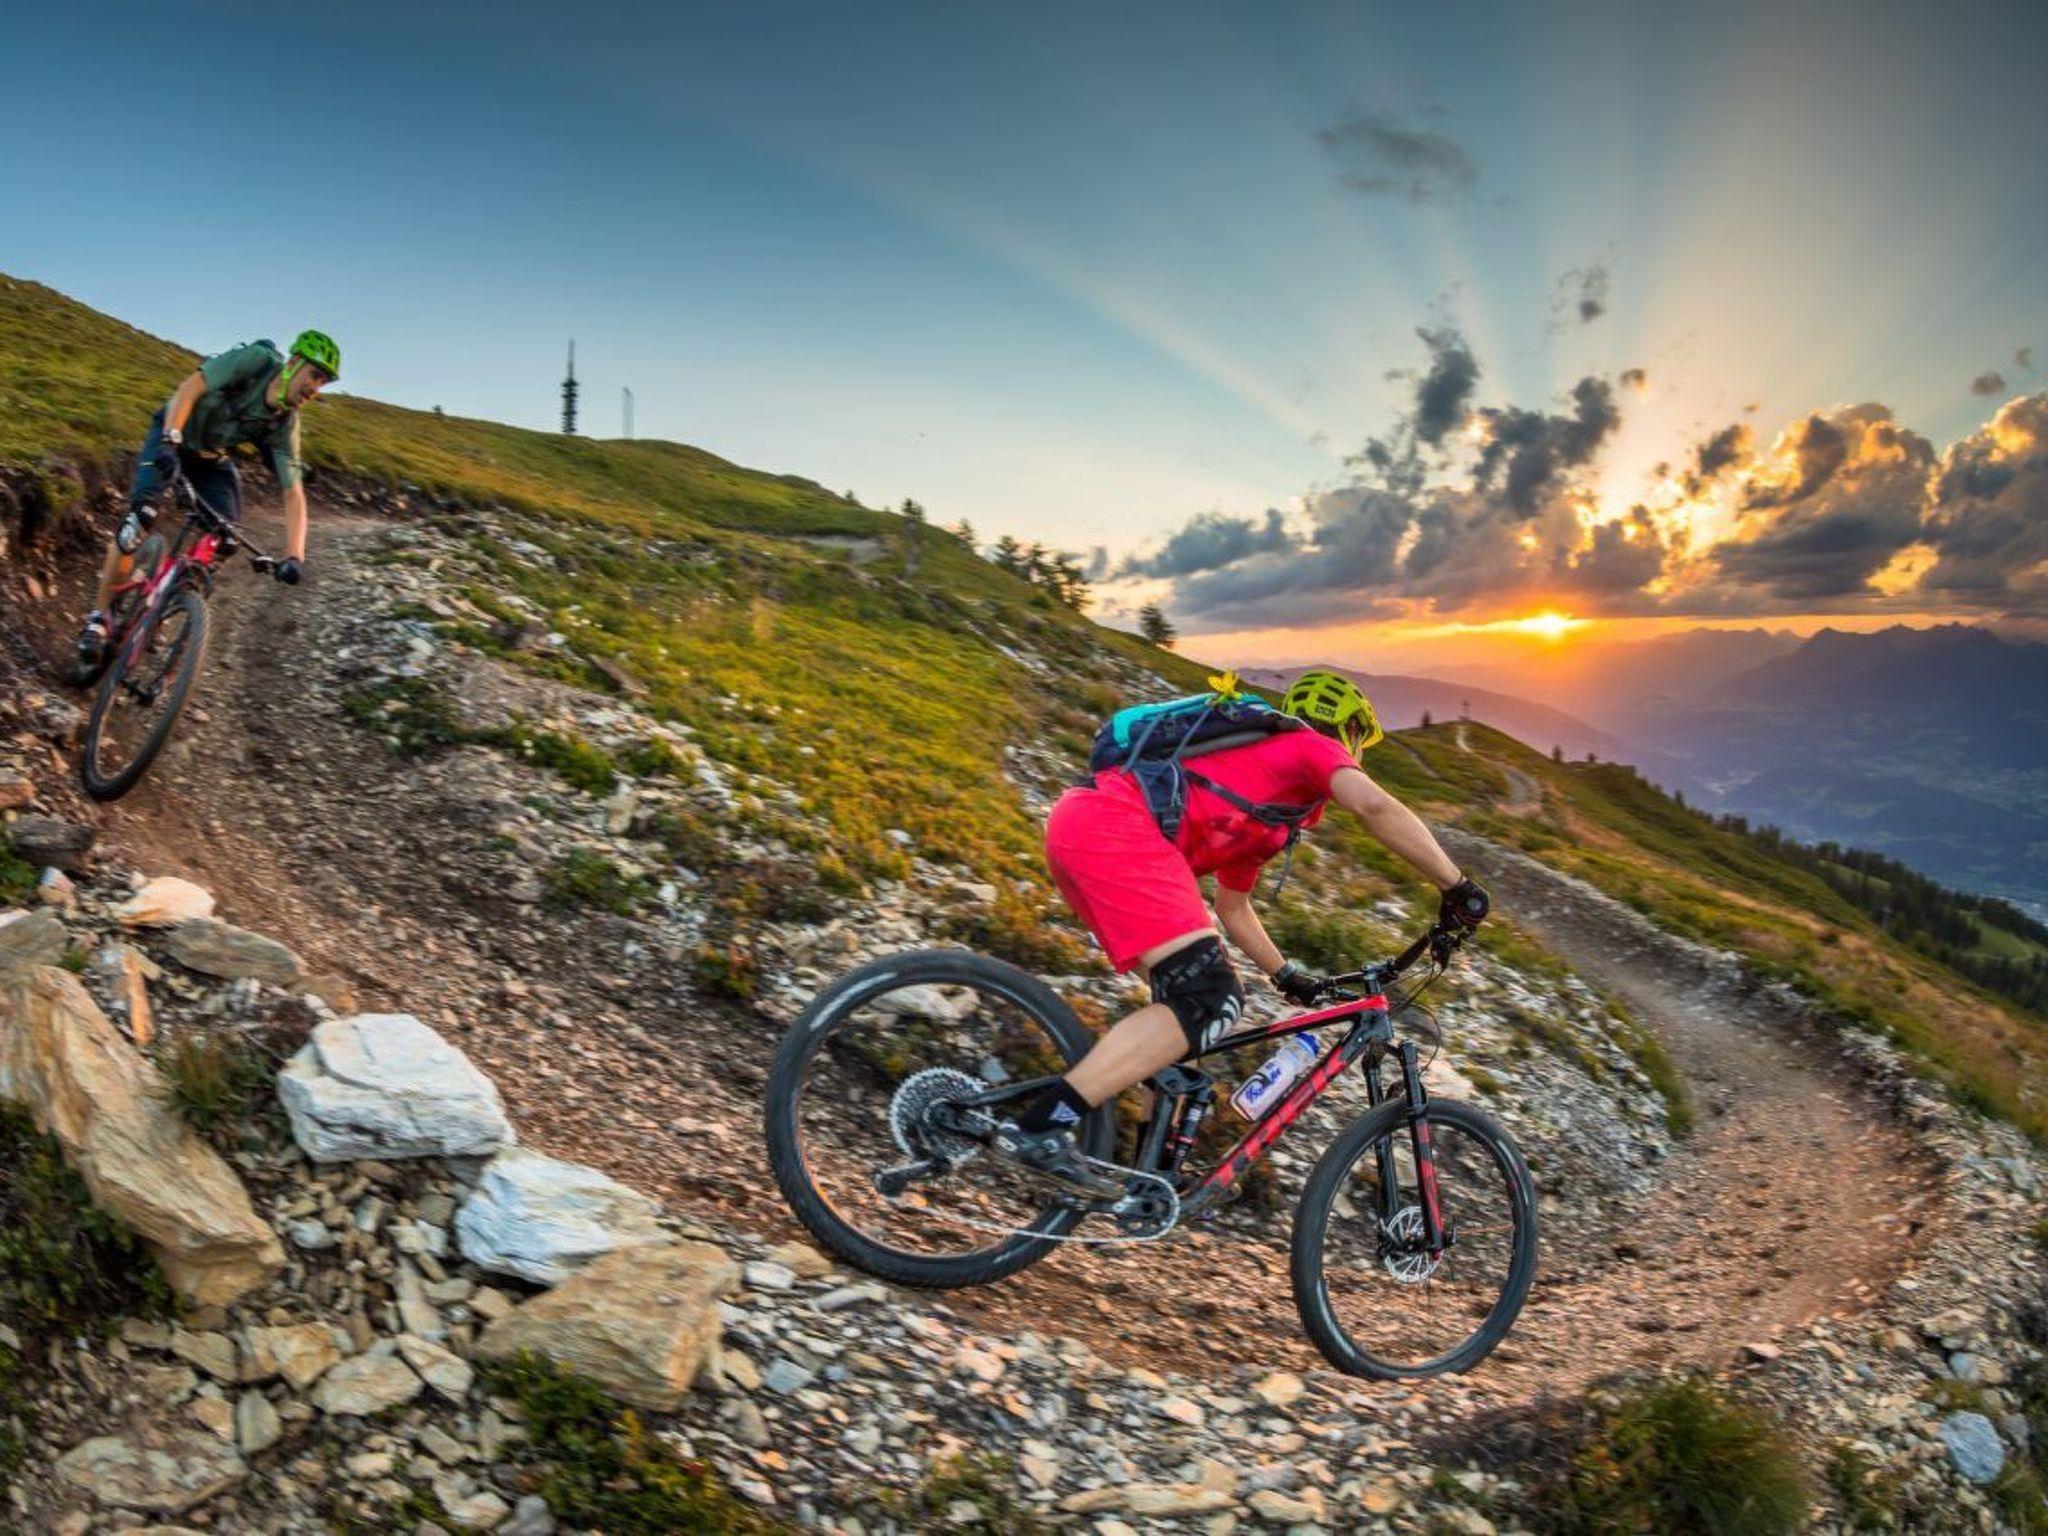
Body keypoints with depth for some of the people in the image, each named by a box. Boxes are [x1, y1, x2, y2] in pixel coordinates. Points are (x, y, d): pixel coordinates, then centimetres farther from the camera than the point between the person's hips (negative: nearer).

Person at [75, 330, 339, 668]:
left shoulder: (285, 425, -19)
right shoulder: (255, 359, -27)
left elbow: (293, 493, -22)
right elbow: (191, 386, -32)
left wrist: (294, 556, -35)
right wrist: (169, 441, -48)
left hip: (211, 457, 4)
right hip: (172, 434, -4)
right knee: (142, 516, -21)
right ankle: (98, 617, -10)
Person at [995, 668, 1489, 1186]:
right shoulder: (1312, 746, 11)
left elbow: (1232, 909, 43)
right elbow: (1373, 804, -10)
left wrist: (1288, 976, 44)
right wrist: (1457, 887, -6)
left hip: (1078, 823, 10)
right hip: (1114, 829, -10)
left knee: (1189, 992, 18)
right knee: (1211, 1003, -14)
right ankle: (1039, 1127, -19)